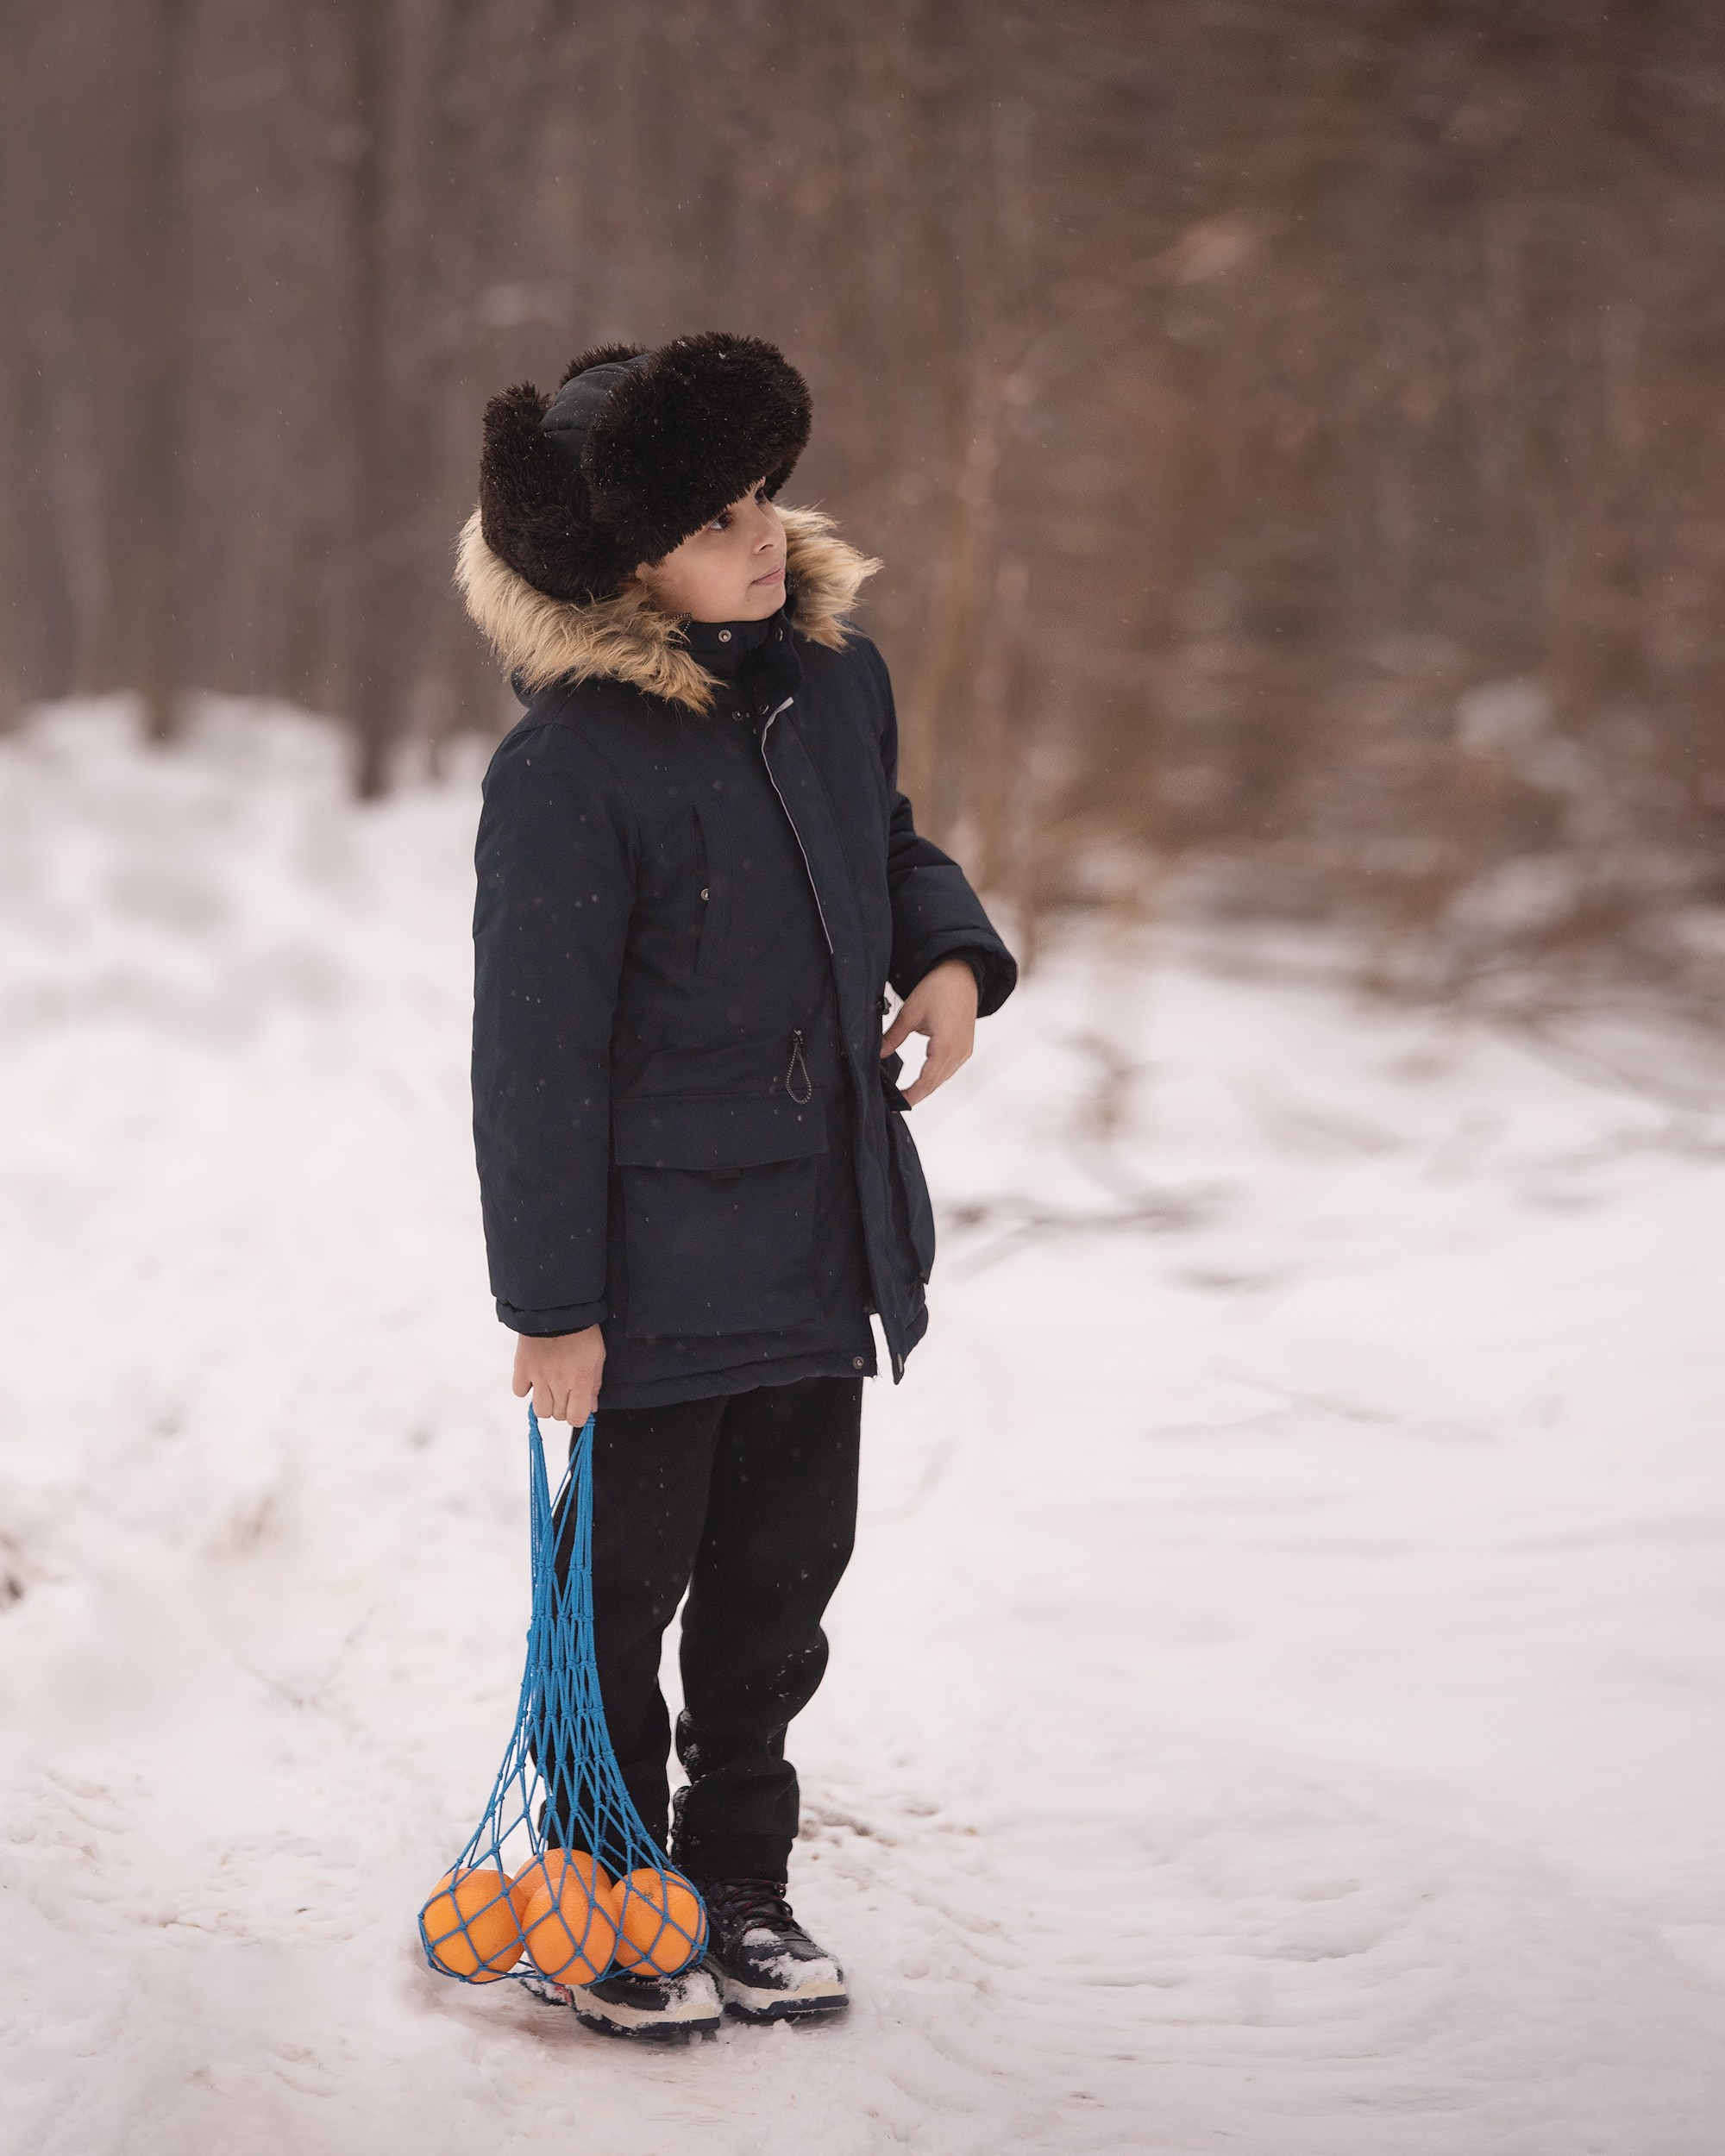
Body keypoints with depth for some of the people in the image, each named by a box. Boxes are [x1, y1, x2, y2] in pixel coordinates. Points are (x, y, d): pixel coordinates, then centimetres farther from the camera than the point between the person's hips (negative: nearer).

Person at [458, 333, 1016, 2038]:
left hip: (826, 1242, 7)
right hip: (660, 1253, -6)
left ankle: (740, 1883, 33)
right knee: (623, 1593, 8)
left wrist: (950, 955, -1)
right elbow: (535, 1054, -17)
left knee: (783, 1580, 17)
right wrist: (552, 1303, -15)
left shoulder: (837, 672, 2)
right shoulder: (567, 766, -20)